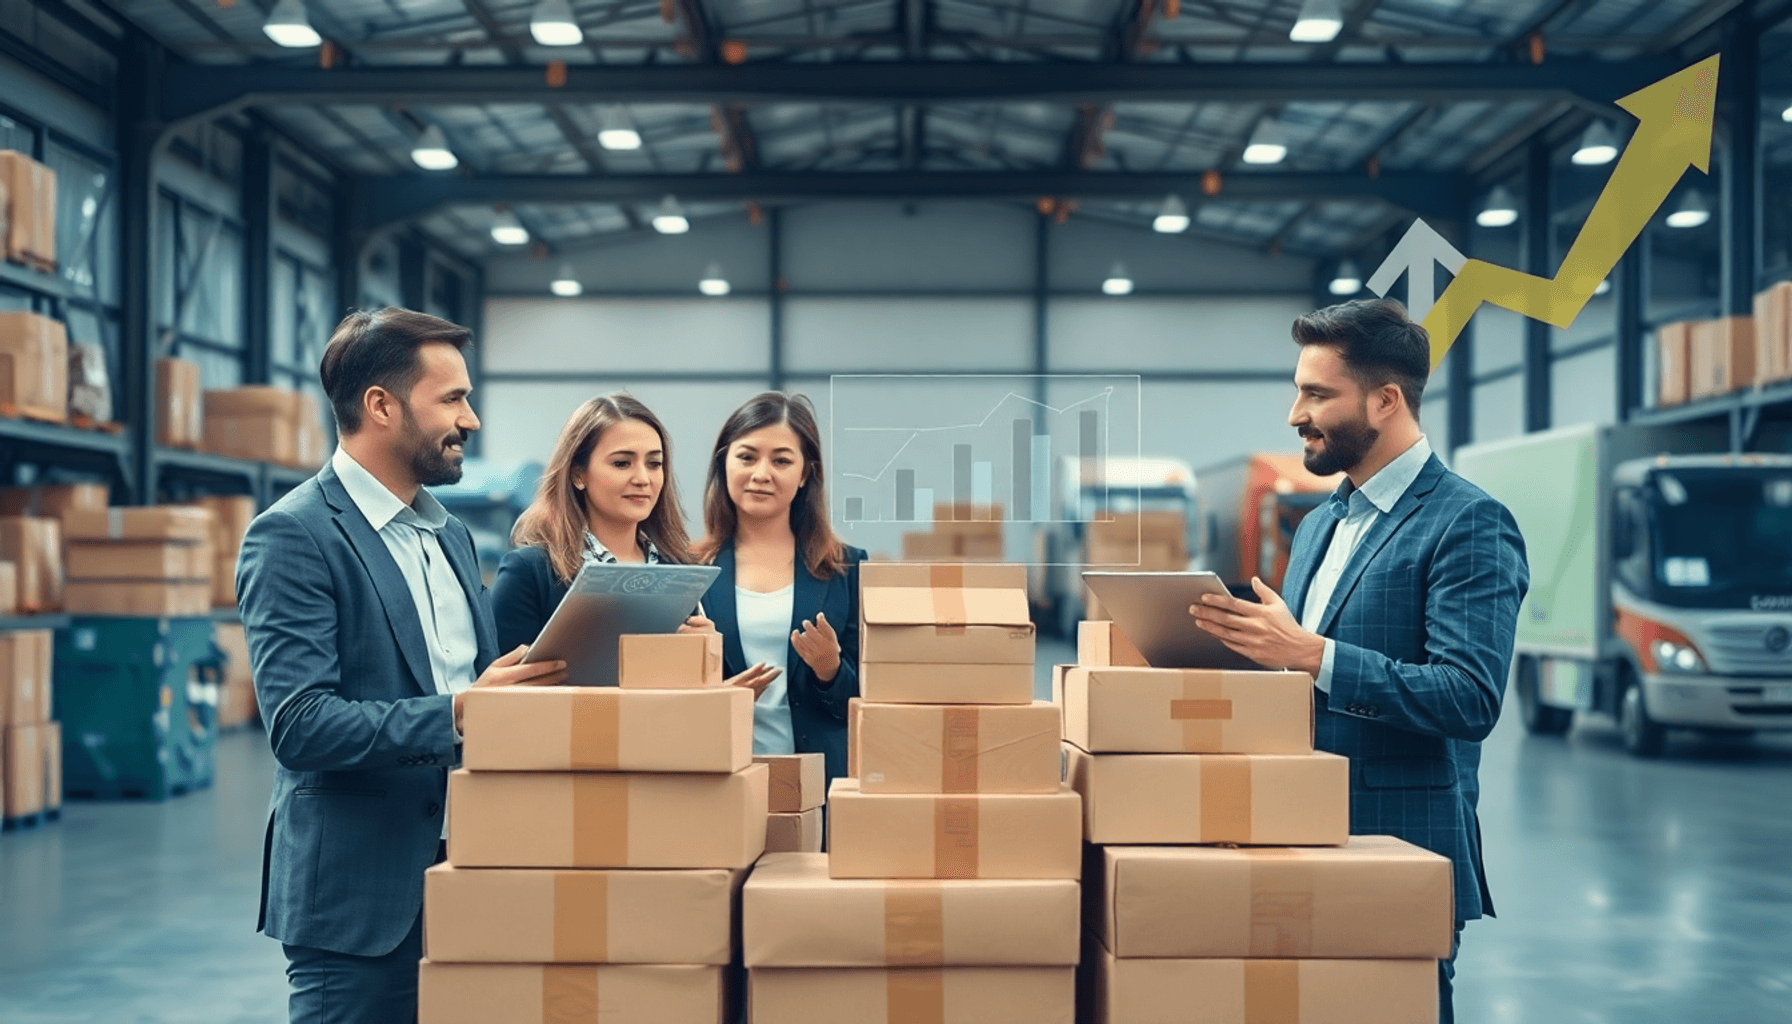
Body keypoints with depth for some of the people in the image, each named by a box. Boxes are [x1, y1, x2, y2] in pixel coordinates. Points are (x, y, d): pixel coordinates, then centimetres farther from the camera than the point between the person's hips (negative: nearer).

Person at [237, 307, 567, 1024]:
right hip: (359, 897, -7)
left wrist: (528, 690, -1)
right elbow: (298, 724, -19)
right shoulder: (293, 536, -11)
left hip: (464, 874, 7)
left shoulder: (451, 534, 15)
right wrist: (457, 714, -27)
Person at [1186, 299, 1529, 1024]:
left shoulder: (1468, 524, -12)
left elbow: (1470, 698, -22)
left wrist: (1312, 655, -28)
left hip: (1399, 854, -8)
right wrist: (1254, 648, 0)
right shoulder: (1320, 526, 14)